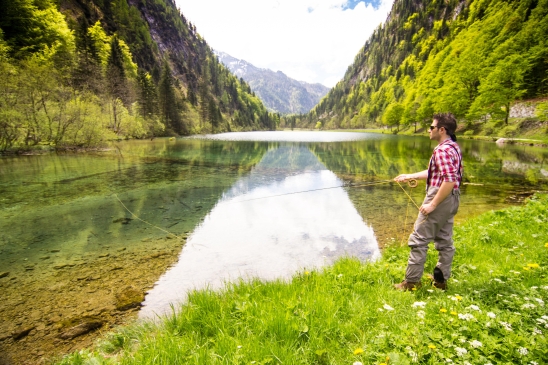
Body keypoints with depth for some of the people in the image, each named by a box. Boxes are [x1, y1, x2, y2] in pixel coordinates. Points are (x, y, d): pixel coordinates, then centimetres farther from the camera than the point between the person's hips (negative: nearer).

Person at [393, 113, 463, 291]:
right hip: (451, 200, 11)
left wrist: (432, 204, -24)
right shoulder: (454, 147, 14)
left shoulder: (443, 150, -19)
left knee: (418, 240, -3)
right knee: (445, 241, 15)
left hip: (440, 198, -10)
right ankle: (441, 279, 26)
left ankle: (411, 281, 3)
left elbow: (449, 181, -27)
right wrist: (410, 176, 20)